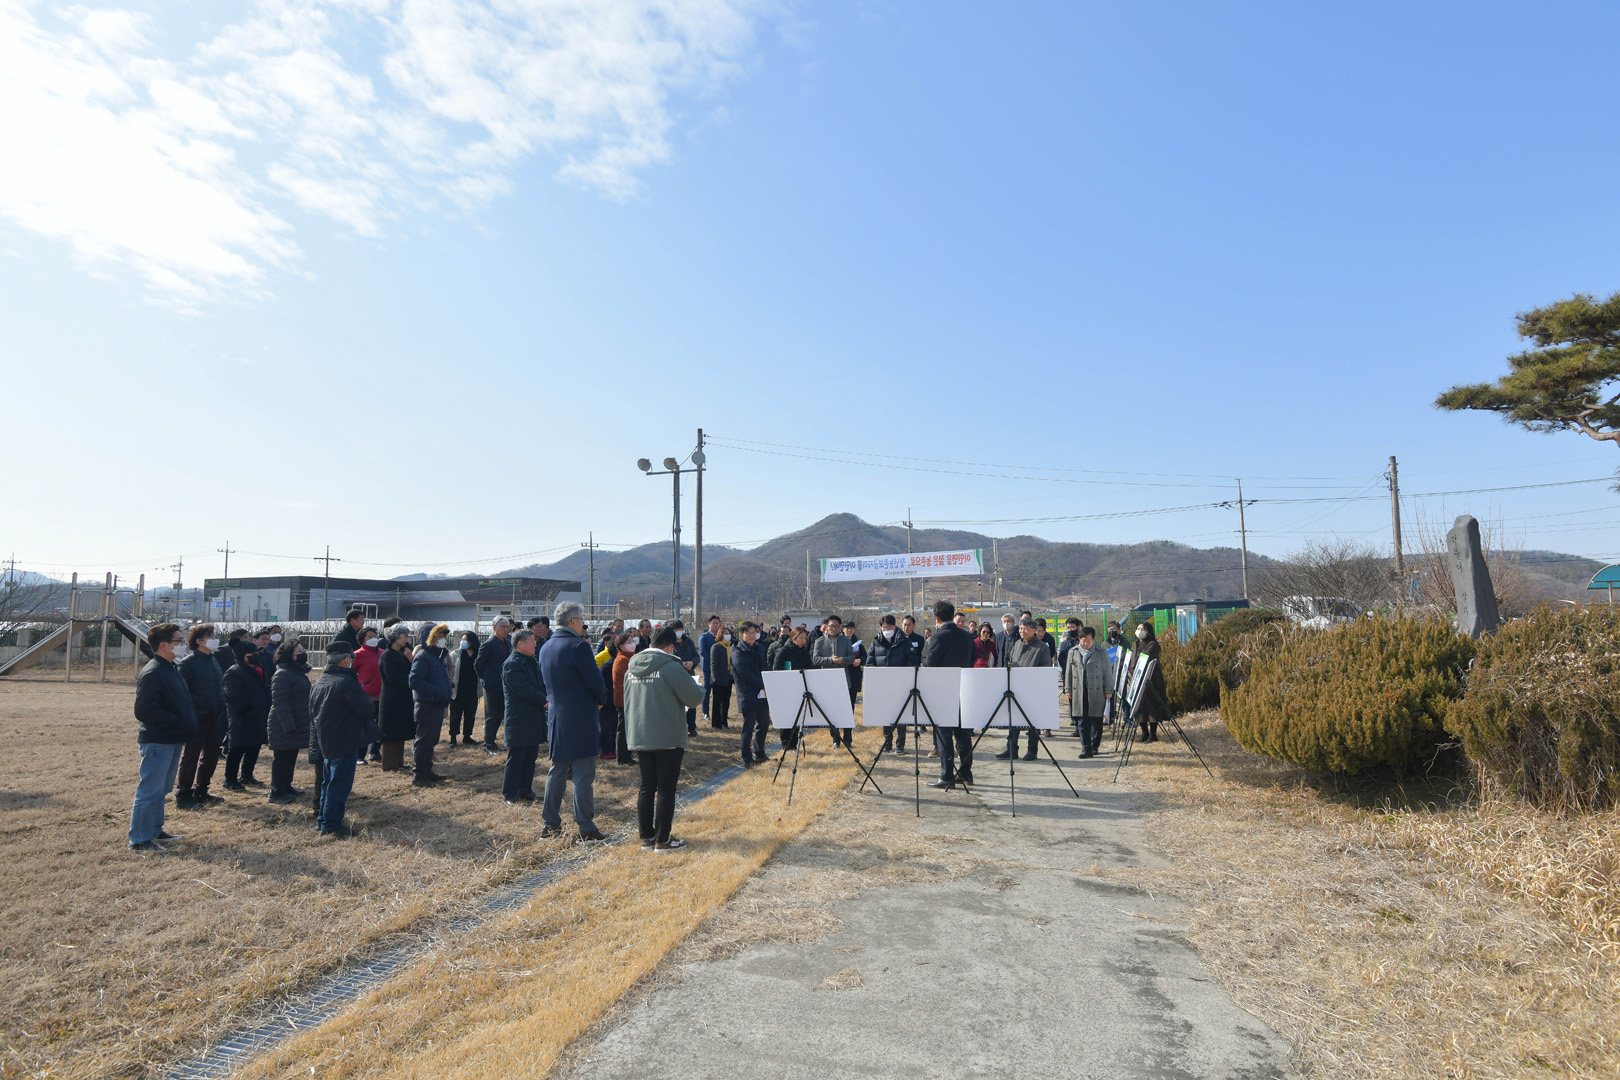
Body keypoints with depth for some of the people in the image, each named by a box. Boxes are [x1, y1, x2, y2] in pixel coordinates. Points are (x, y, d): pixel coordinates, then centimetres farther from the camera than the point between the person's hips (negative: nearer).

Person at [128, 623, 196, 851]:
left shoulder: (172, 669, 13)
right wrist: (176, 722, -18)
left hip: (173, 740, 10)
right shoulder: (152, 673, -18)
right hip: (157, 742, -10)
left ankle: (155, 830, 29)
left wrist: (187, 725, 11)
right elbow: (144, 711, -22)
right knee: (150, 790, -4)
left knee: (162, 789, 18)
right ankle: (139, 839, 4)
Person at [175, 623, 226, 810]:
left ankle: (200, 792, 28)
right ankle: (182, 796, 10)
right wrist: (200, 703, -21)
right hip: (197, 717, -8)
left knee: (211, 755, 15)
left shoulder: (214, 659, 12)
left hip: (213, 717, 8)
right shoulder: (188, 663, -12)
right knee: (191, 756, 0)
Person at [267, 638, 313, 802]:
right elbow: (280, 702, -22)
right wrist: (288, 725, -24)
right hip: (284, 727, -9)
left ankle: (286, 787, 26)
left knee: (291, 757, 16)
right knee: (282, 757, -2)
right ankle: (276, 792, 5)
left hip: (298, 725, 9)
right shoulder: (282, 674, -17)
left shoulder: (299, 673, 15)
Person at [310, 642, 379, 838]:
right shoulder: (346, 682, -20)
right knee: (340, 783, -2)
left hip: (326, 742, 9)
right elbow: (367, 708, -20)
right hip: (345, 743, -9)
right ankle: (331, 825, 2)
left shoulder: (319, 683, 9)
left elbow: (312, 713, 18)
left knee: (329, 781, 20)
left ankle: (323, 820, 28)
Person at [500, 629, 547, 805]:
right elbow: (523, 690, -23)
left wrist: (546, 697, -2)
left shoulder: (531, 662, 14)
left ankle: (525, 791, 24)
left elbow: (540, 684, 17)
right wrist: (545, 700, -19)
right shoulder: (511, 664, -16)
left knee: (531, 757, 15)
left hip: (533, 719, 9)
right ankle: (510, 795, 9)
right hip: (519, 721, -9)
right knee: (515, 759, 0)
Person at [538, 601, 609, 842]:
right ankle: (586, 829, 3)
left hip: (556, 716, 7)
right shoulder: (578, 646, -17)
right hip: (580, 718, -7)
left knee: (557, 770, 17)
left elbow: (546, 681, 14)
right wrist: (601, 700, 4)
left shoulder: (545, 648, 7)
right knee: (583, 773, -2)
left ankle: (549, 823, 22)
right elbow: (594, 680, -15)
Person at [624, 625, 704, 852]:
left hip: (639, 738, 7)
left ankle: (646, 837, 20)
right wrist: (697, 685, 7)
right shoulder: (671, 667, -15)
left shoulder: (632, 668, 9)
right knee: (666, 789, 2)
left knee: (646, 788, 13)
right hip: (668, 739, -7)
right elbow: (694, 698, -12)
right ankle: (662, 840, 7)